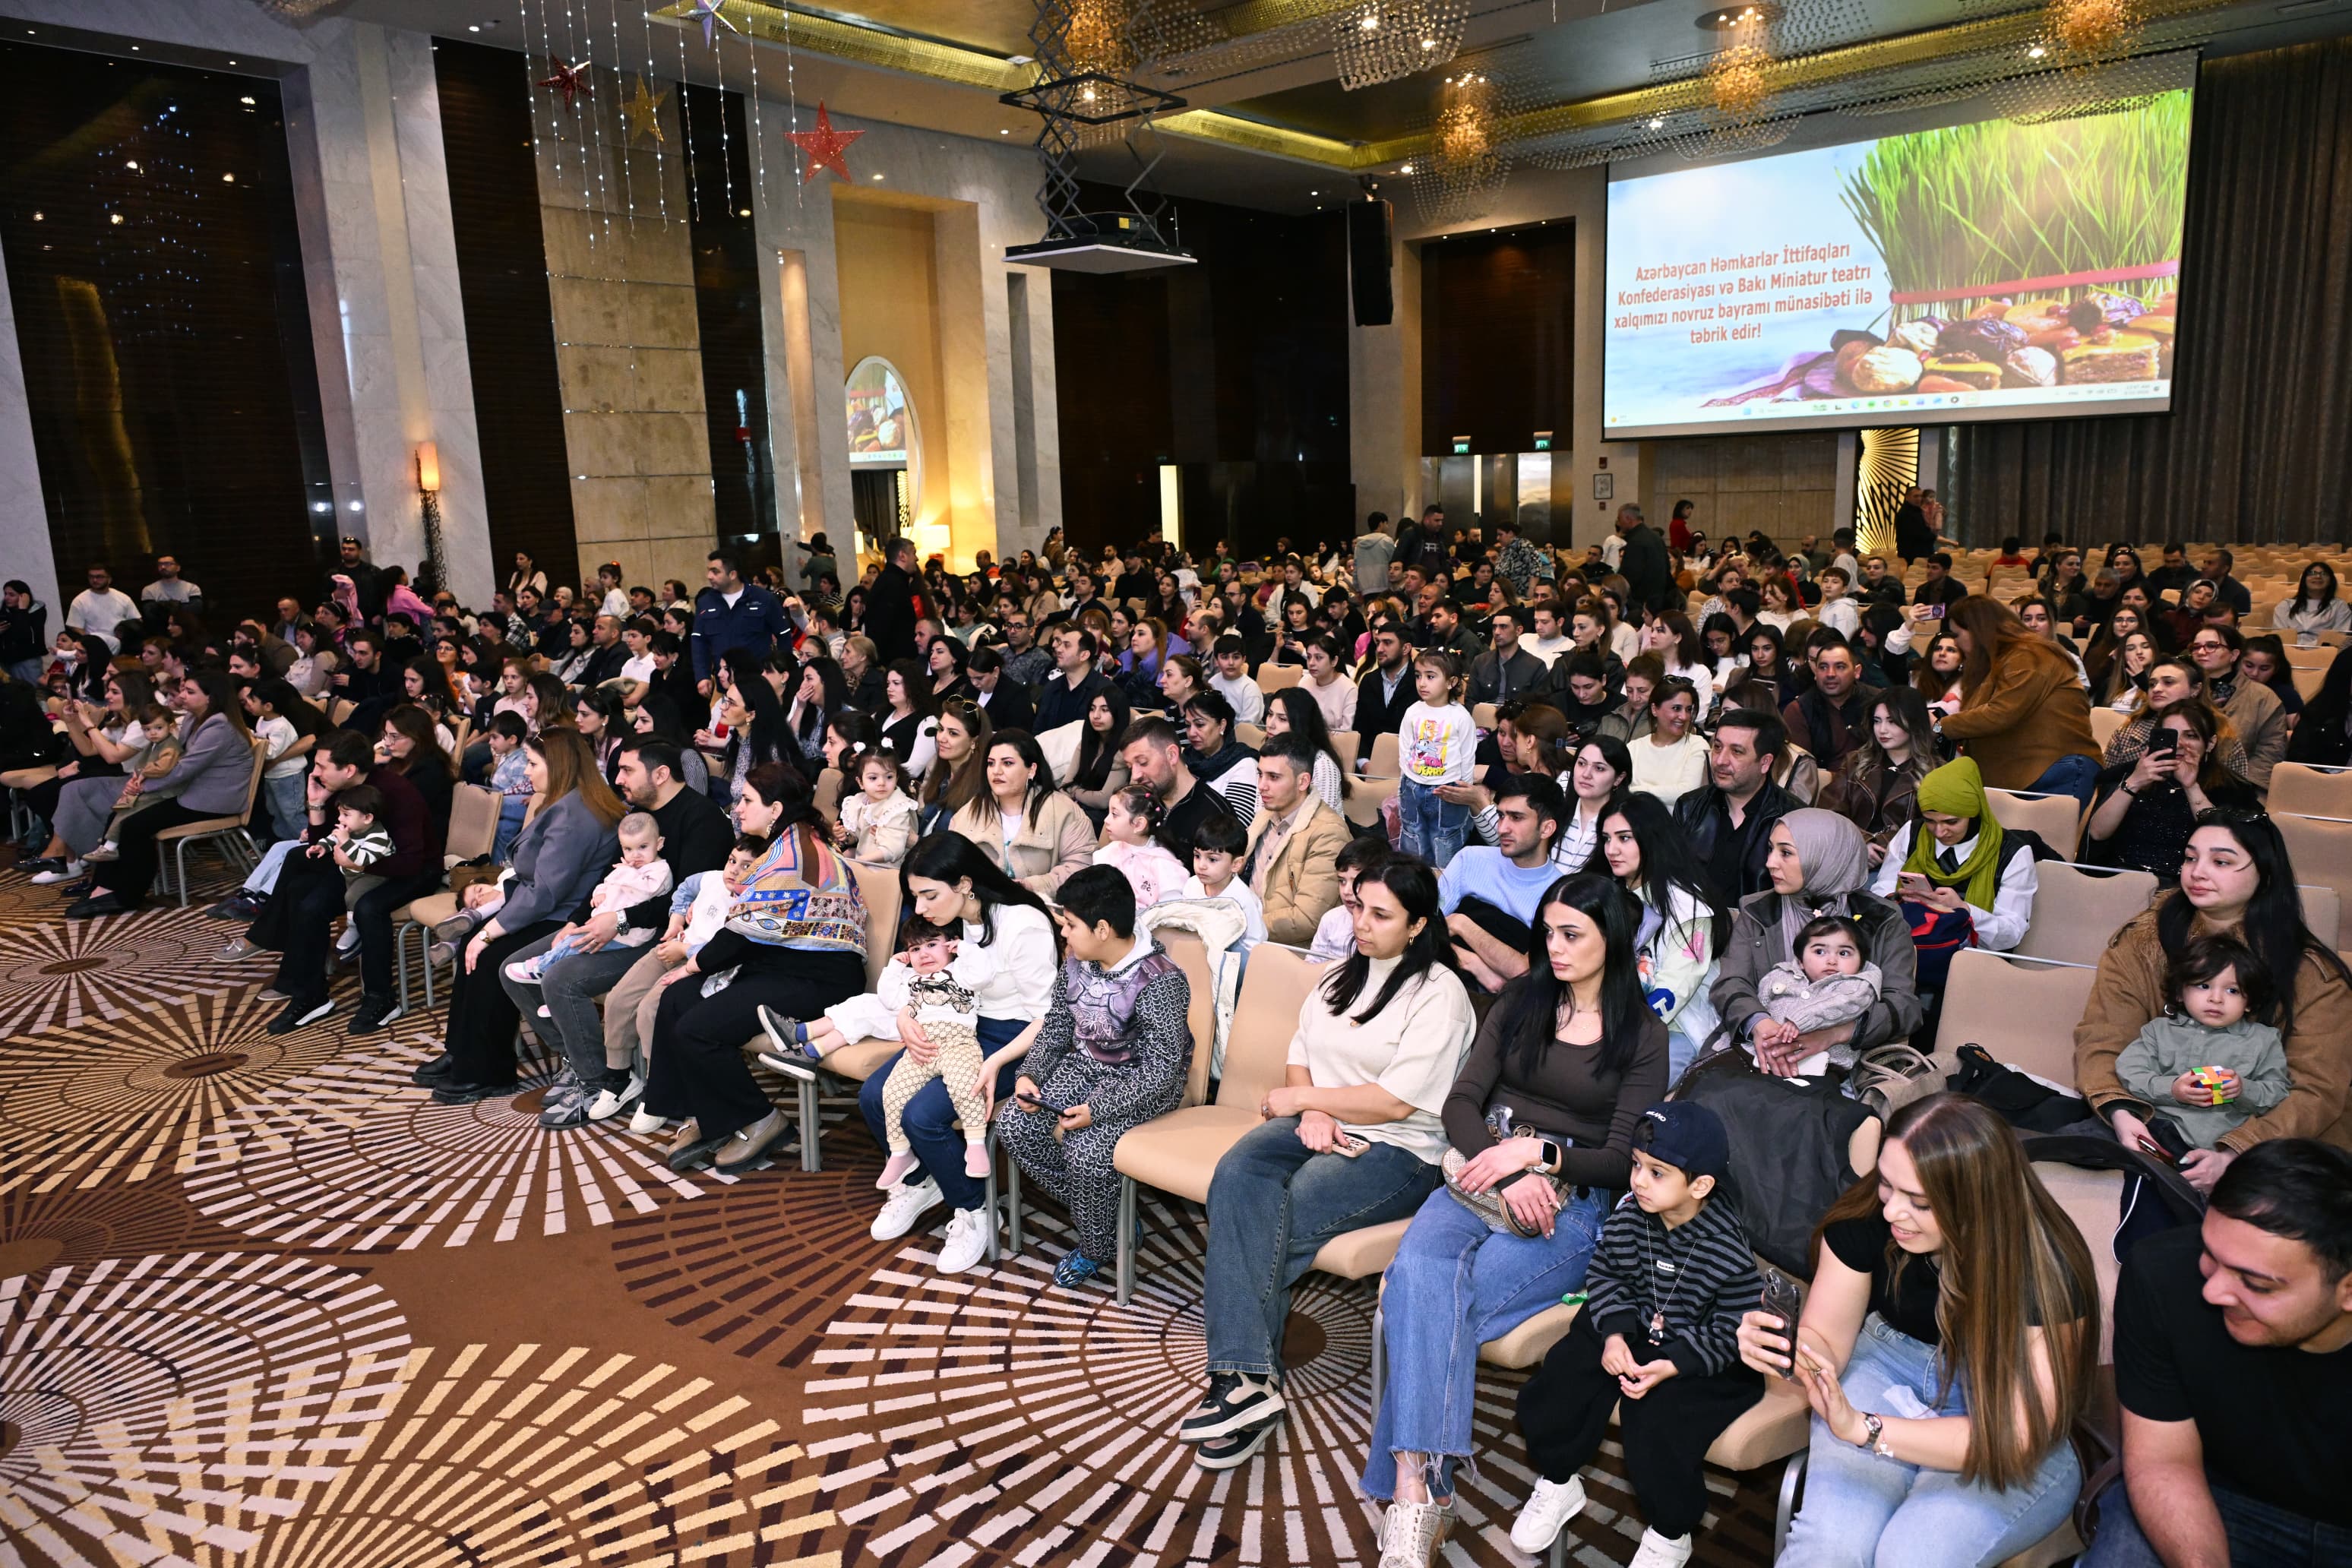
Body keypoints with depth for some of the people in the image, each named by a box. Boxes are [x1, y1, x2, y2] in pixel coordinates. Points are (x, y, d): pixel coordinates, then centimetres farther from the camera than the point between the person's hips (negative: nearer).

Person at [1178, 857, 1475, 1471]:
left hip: (1397, 1151, -6)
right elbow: (1299, 1056, 17)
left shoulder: (1439, 993, -7)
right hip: (1316, 1127, 6)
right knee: (1237, 1177, -27)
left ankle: (1243, 1378, -10)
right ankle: (1248, 1380, -32)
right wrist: (1310, 1111, -5)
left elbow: (1395, 1101, -14)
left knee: (1272, 1221, -28)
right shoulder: (1338, 977, 18)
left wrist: (1297, 1098, -7)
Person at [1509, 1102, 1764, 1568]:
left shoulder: (1728, 1249, -22)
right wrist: (1614, 1333, -12)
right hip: (1631, 1330, 5)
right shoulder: (1627, 1219, -8)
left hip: (1703, 1355, -5)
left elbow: (1731, 1331, -16)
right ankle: (1557, 1485, 18)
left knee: (1658, 1425, -26)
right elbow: (1603, 1274, 5)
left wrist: (1672, 1365, -26)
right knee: (1556, 1384, -10)